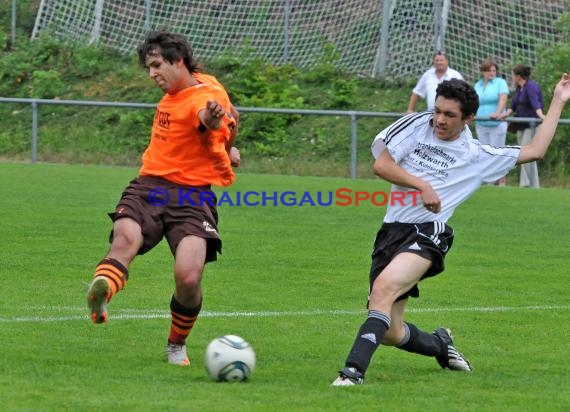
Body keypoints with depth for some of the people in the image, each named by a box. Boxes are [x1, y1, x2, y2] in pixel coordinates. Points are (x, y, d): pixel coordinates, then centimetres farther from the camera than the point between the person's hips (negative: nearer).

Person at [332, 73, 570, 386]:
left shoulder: (479, 156, 8)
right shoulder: (416, 125, 10)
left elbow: (534, 151, 15)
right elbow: (381, 164, 2)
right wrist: (422, 185, -8)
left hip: (427, 234, -3)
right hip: (392, 231, 3)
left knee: (384, 286, -33)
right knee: (390, 334, 1)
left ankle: (353, 371, -38)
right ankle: (440, 345, 35)